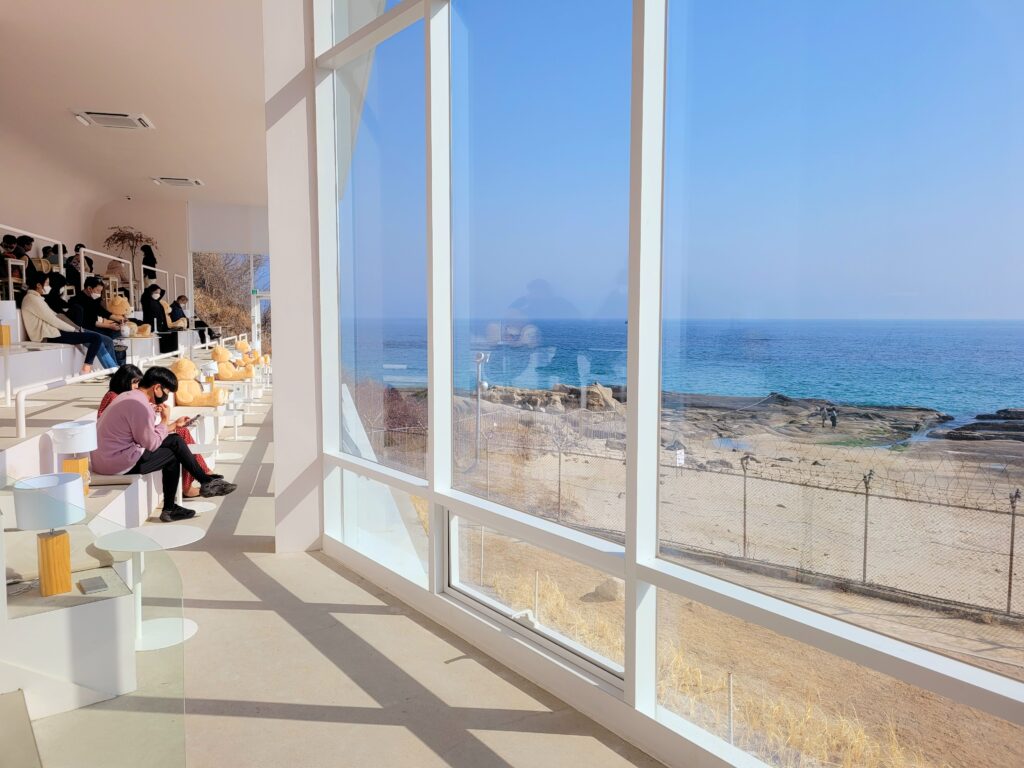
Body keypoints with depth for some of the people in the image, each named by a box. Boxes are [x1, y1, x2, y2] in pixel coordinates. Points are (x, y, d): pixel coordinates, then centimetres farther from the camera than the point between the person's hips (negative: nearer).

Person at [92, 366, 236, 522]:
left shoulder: (130, 396, 11)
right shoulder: (140, 405, -22)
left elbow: (149, 434, 15)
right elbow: (152, 443, -17)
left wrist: (174, 425, 17)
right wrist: (165, 420, -6)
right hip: (116, 463, -10)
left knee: (175, 440, 8)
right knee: (172, 455, 1)